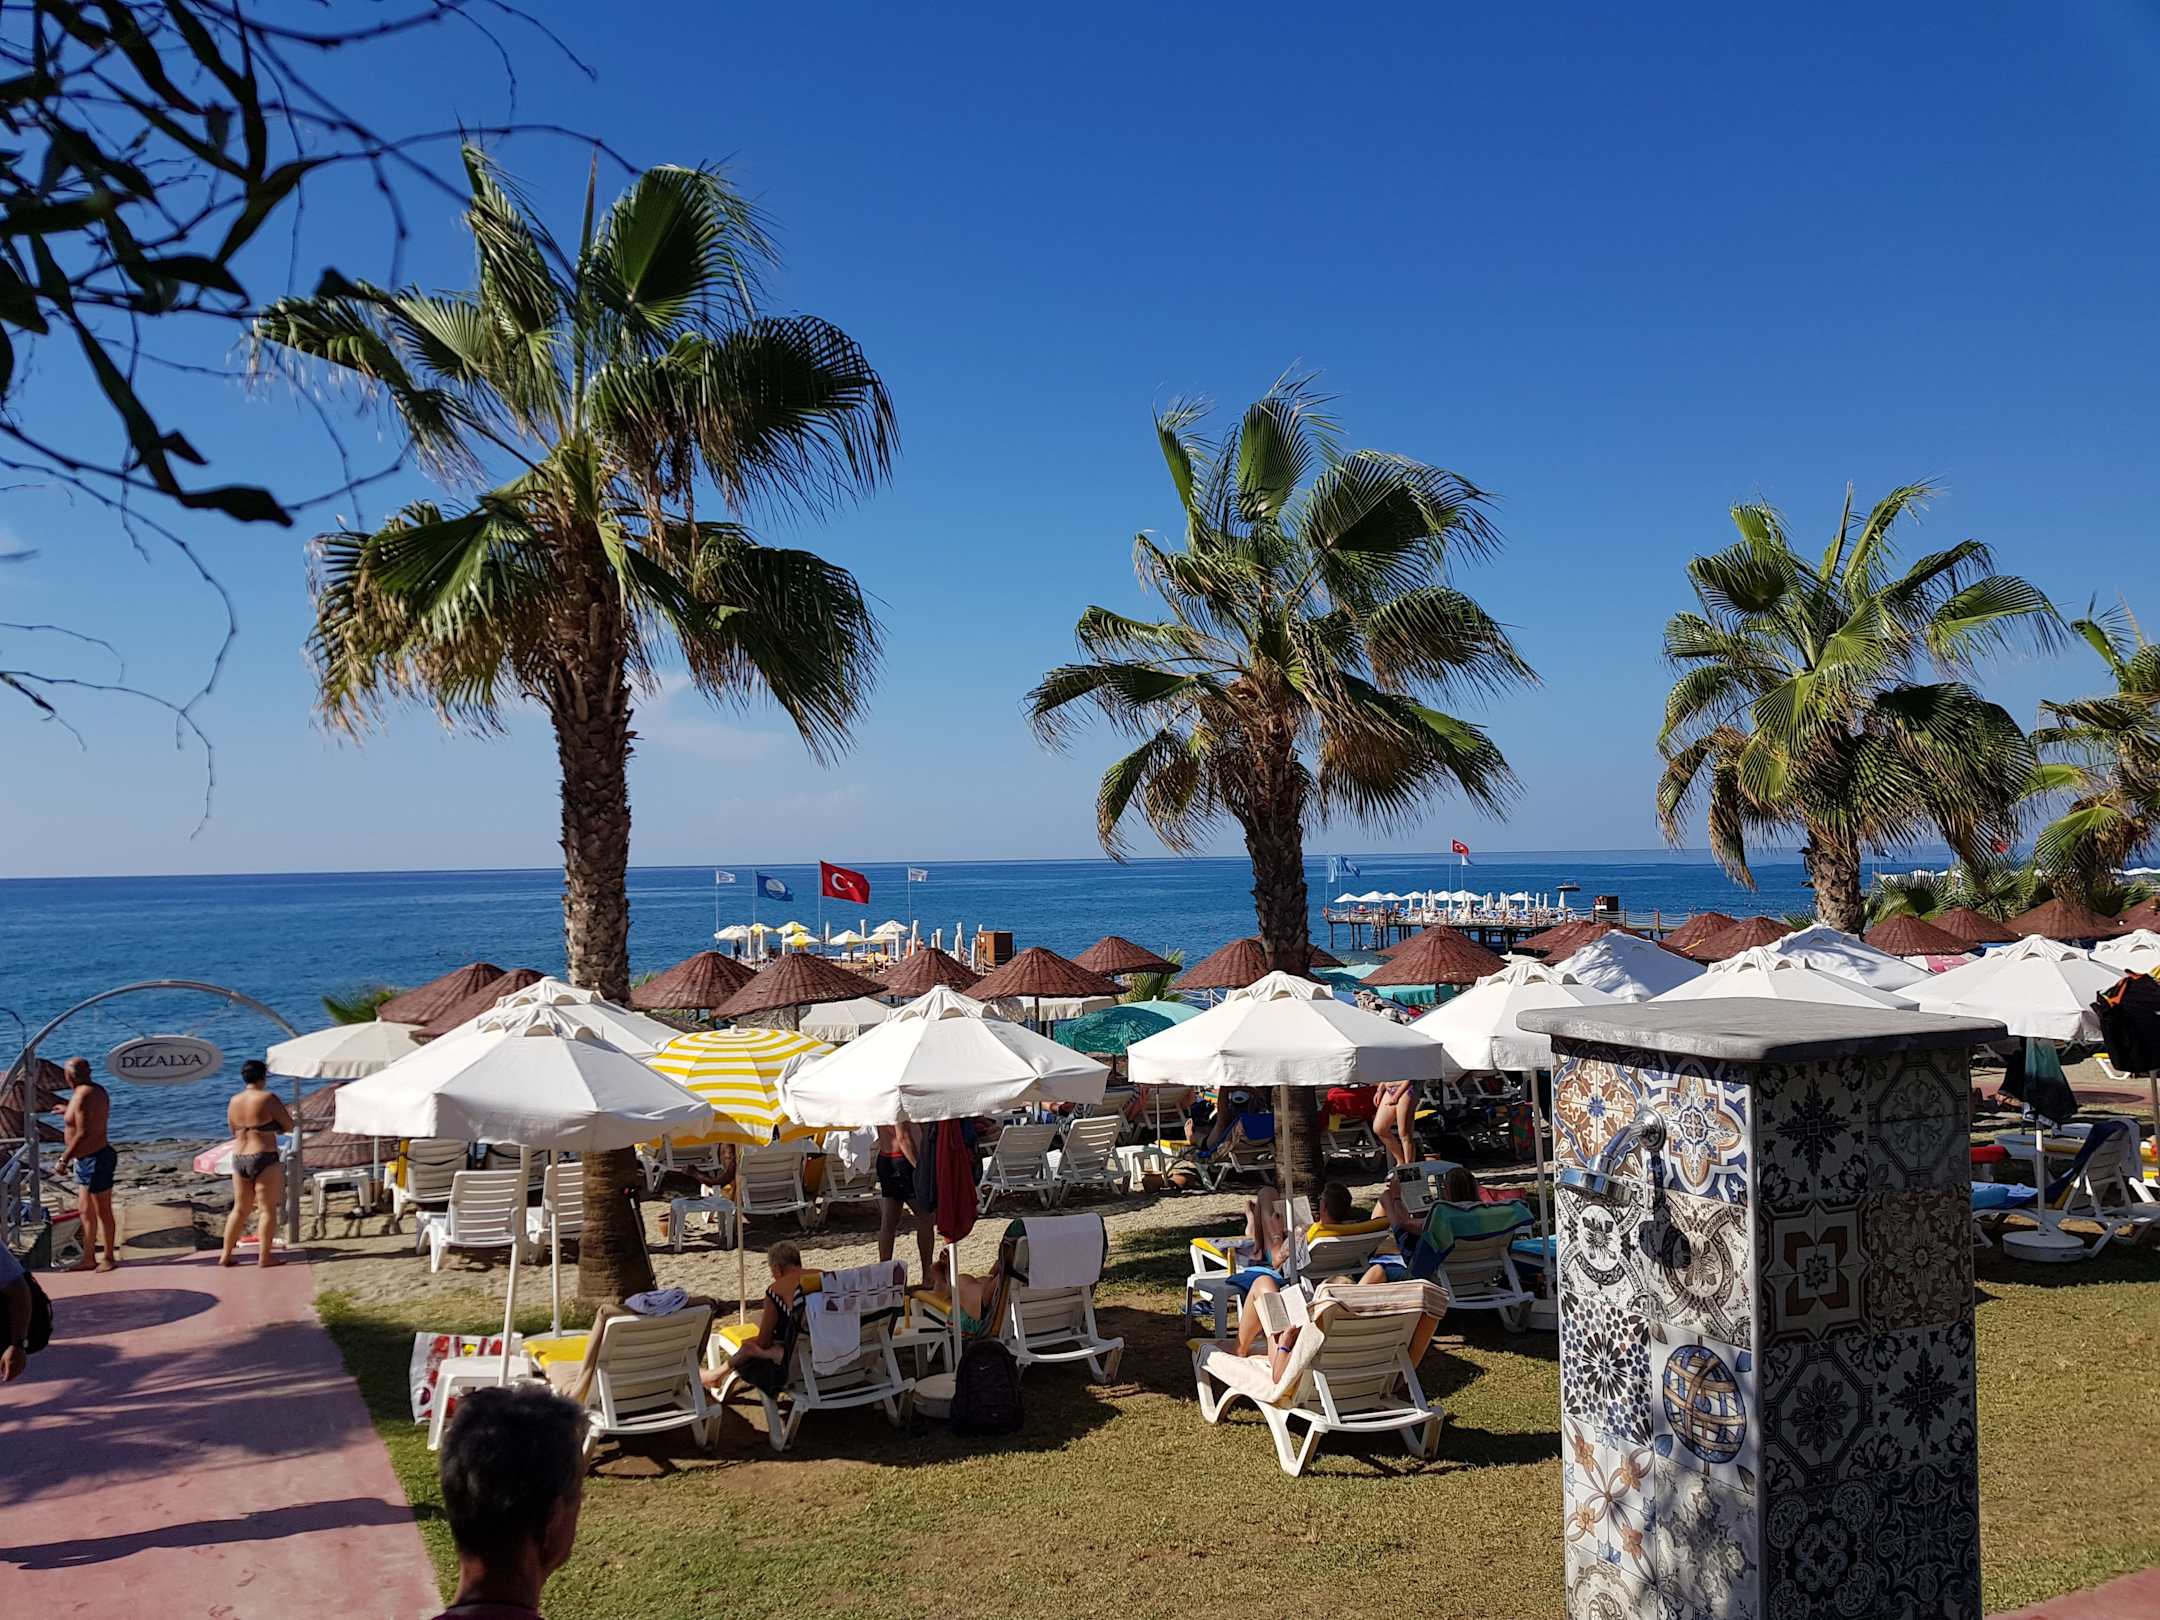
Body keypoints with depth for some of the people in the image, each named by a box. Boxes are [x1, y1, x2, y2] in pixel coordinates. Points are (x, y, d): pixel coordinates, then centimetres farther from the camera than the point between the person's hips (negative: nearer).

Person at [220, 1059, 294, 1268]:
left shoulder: (233, 1101, 7)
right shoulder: (268, 1098, -12)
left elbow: (234, 1131, 19)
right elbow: (289, 1125, -8)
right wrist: (274, 1123, 12)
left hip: (239, 1158, 7)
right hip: (264, 1158, -6)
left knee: (239, 1209, 17)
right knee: (267, 1209, 1)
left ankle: (226, 1255, 19)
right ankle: (264, 1256, 1)